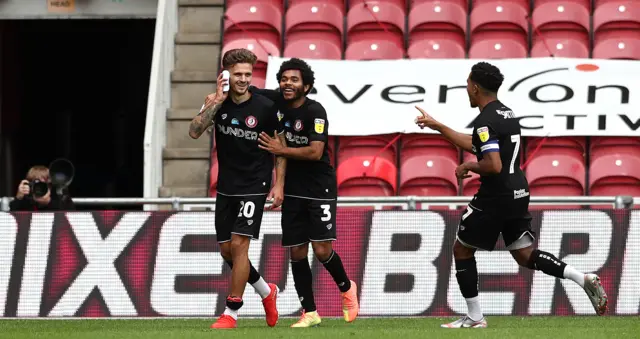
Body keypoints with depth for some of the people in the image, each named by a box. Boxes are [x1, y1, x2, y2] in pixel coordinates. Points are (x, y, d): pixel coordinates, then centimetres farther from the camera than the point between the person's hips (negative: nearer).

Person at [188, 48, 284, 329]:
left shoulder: (265, 107, -9)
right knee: (226, 250, 8)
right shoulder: (217, 103, -2)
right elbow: (194, 132, -16)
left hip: (254, 187, -4)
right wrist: (217, 101, -22)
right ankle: (266, 292, 31)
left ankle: (232, 312, -4)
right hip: (226, 187, 4)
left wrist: (278, 184, -5)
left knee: (238, 245, -12)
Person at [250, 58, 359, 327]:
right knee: (297, 252, 3)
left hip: (319, 189, -5)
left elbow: (315, 152, -25)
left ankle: (346, 288, 19)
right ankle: (310, 313, 12)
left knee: (322, 250, -10)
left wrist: (281, 150, -19)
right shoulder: (277, 102, -2)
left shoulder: (314, 111, -17)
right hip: (293, 191, 5)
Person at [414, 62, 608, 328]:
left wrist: (467, 167, -8)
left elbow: (493, 165, -27)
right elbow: (476, 145, 26)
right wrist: (436, 126, 29)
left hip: (495, 197, -9)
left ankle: (474, 317, 10)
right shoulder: (506, 113, 14)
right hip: (518, 193, 9)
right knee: (524, 256, 11)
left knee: (462, 250, 9)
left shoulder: (485, 121, -17)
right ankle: (583, 279, -9)